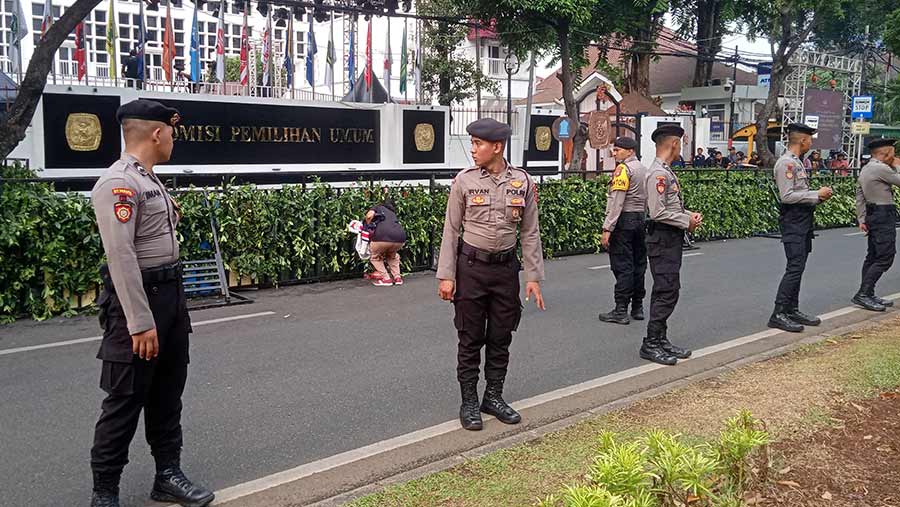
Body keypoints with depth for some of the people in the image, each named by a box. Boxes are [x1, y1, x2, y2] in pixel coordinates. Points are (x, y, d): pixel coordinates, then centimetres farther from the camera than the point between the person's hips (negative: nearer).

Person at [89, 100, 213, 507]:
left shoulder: (148, 178, 11)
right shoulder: (118, 183, -18)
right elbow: (121, 256, -24)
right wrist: (140, 323, -26)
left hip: (171, 292, 10)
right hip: (137, 296, -10)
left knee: (167, 392, 16)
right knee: (125, 398, 1)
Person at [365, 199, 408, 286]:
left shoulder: (379, 207, 25)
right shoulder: (393, 213, 38)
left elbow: (369, 215, 4)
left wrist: (368, 226, 22)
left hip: (383, 235, -5)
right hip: (400, 238, 5)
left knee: (374, 256, 22)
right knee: (393, 255, 35)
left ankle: (386, 279, 12)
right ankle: (397, 277, 23)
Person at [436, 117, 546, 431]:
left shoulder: (522, 182, -1)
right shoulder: (464, 181, -5)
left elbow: (530, 233, 3)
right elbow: (451, 229, -2)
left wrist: (533, 277, 0)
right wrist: (446, 276, -6)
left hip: (506, 267, 2)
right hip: (471, 267, -2)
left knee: (501, 338, 11)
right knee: (471, 339, 5)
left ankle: (494, 397, 26)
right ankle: (469, 402, 18)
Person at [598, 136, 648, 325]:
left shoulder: (623, 169, -11)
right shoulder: (642, 168, 15)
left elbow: (617, 202, -18)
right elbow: (645, 199, 16)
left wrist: (607, 228, -19)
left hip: (624, 220, -9)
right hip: (640, 218, 9)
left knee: (622, 266, -6)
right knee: (638, 263, 11)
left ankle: (621, 311, -5)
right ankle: (638, 307, 18)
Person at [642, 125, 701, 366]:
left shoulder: (667, 172, 15)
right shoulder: (658, 173, -17)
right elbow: (658, 213, -23)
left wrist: (689, 215, 5)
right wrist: (687, 222, -13)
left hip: (672, 239, 10)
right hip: (663, 239, -10)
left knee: (665, 291, 13)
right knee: (666, 292, -9)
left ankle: (661, 340, 21)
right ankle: (651, 344, -3)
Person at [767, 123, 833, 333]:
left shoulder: (798, 163, 17)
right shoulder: (786, 163, -14)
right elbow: (787, 196, -21)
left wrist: (820, 196, 6)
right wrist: (817, 194, -15)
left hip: (804, 221, 10)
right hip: (793, 221, -10)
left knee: (798, 267, 12)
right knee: (795, 267, -12)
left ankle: (792, 310, 19)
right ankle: (778, 314, -10)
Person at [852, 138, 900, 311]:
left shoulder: (864, 170, 15)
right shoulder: (881, 168, -14)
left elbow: (860, 198, 13)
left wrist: (861, 219, 12)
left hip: (872, 215, 10)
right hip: (884, 215, -10)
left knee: (873, 256, 12)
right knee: (884, 258, -10)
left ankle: (868, 295, 16)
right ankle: (862, 294, -14)